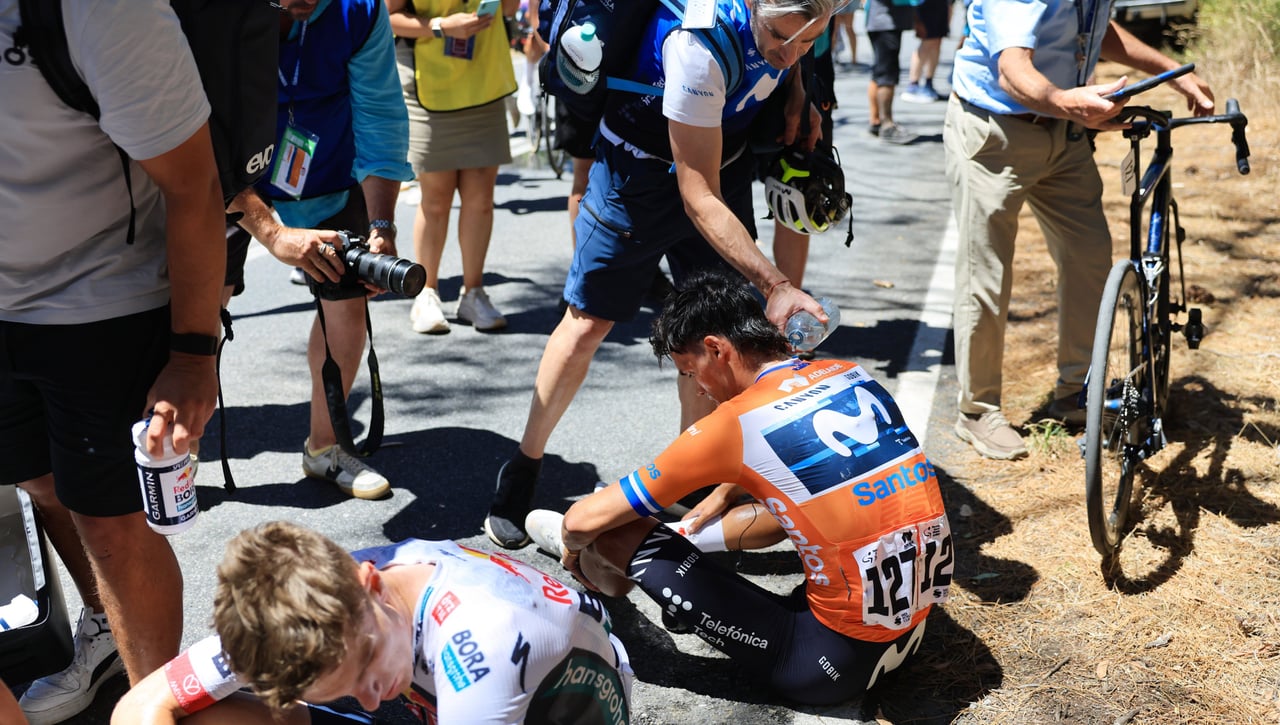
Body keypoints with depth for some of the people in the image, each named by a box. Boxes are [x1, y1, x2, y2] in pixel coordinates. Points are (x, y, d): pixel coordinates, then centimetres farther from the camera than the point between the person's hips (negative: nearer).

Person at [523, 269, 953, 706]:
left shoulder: (735, 424, -16)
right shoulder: (850, 374, 3)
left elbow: (583, 520, -7)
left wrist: (574, 547, 15)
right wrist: (725, 494, 33)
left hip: (845, 660, -7)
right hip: (922, 619, 7)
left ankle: (596, 571, 34)